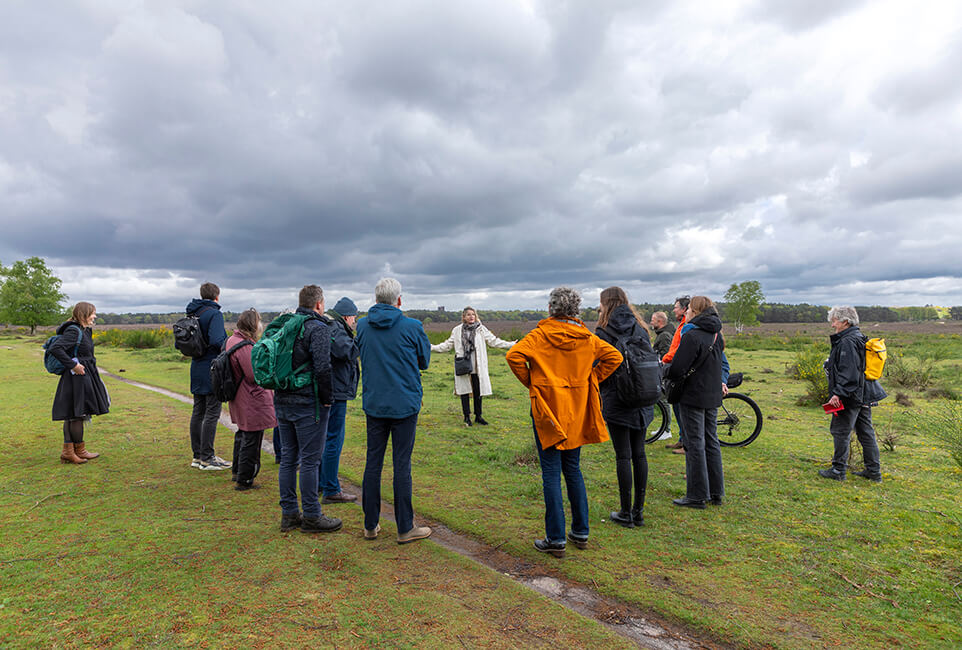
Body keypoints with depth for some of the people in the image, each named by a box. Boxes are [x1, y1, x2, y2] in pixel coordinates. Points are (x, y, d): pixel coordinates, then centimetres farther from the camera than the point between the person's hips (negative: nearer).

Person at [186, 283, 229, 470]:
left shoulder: (193, 314, 11)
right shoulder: (214, 314, -13)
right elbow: (217, 341, -26)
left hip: (197, 369, 8)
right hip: (212, 371, -8)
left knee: (198, 412, 13)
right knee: (212, 413, -3)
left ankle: (197, 455, 20)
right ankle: (207, 458, 1)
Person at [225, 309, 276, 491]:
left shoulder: (232, 340, 10)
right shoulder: (245, 346, -24)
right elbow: (255, 375, -24)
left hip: (240, 400, 11)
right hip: (252, 401, -11)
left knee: (243, 433, 25)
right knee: (251, 438, -2)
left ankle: (236, 471, 40)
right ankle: (244, 480, 5)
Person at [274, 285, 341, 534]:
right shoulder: (318, 328, -12)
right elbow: (322, 367, -22)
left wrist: (280, 391, 17)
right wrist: (327, 398, -10)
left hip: (282, 401, 8)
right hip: (308, 404, -8)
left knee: (288, 458, 13)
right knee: (309, 460, 0)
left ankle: (288, 514, 22)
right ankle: (311, 516, 8)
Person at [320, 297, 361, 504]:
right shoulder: (335, 329, -15)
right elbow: (345, 350, -32)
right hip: (334, 393, -11)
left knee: (324, 438, 19)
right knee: (333, 440, -4)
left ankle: (320, 483, 31)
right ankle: (331, 491, 3)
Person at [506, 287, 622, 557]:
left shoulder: (541, 335, -9)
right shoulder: (586, 337, 4)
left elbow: (514, 355, -21)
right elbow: (614, 356, 5)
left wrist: (530, 382, -7)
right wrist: (590, 380, 7)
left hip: (548, 408, -5)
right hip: (576, 413, 5)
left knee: (551, 473, 2)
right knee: (573, 470, 17)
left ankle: (556, 539, 7)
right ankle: (581, 532, 25)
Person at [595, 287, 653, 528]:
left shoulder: (604, 332, -8)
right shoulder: (640, 329, 8)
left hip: (617, 400, -5)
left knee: (623, 456, 0)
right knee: (639, 453, 11)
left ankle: (626, 513, 8)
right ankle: (639, 511, 19)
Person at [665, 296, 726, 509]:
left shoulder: (692, 336, -19)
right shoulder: (716, 334, 8)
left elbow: (678, 369, -21)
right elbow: (718, 363, 16)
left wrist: (664, 373, -2)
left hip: (693, 397, -8)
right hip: (713, 396, 8)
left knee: (695, 444, -1)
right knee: (711, 442, 15)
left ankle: (697, 496, 7)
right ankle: (716, 493, 23)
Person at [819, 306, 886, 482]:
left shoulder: (847, 342, -17)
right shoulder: (859, 338, 15)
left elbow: (848, 372, -24)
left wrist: (838, 394, -26)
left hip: (851, 397, -10)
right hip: (865, 395, 10)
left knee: (841, 431, -1)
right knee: (866, 432, 14)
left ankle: (838, 470, 7)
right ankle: (874, 471, 21)